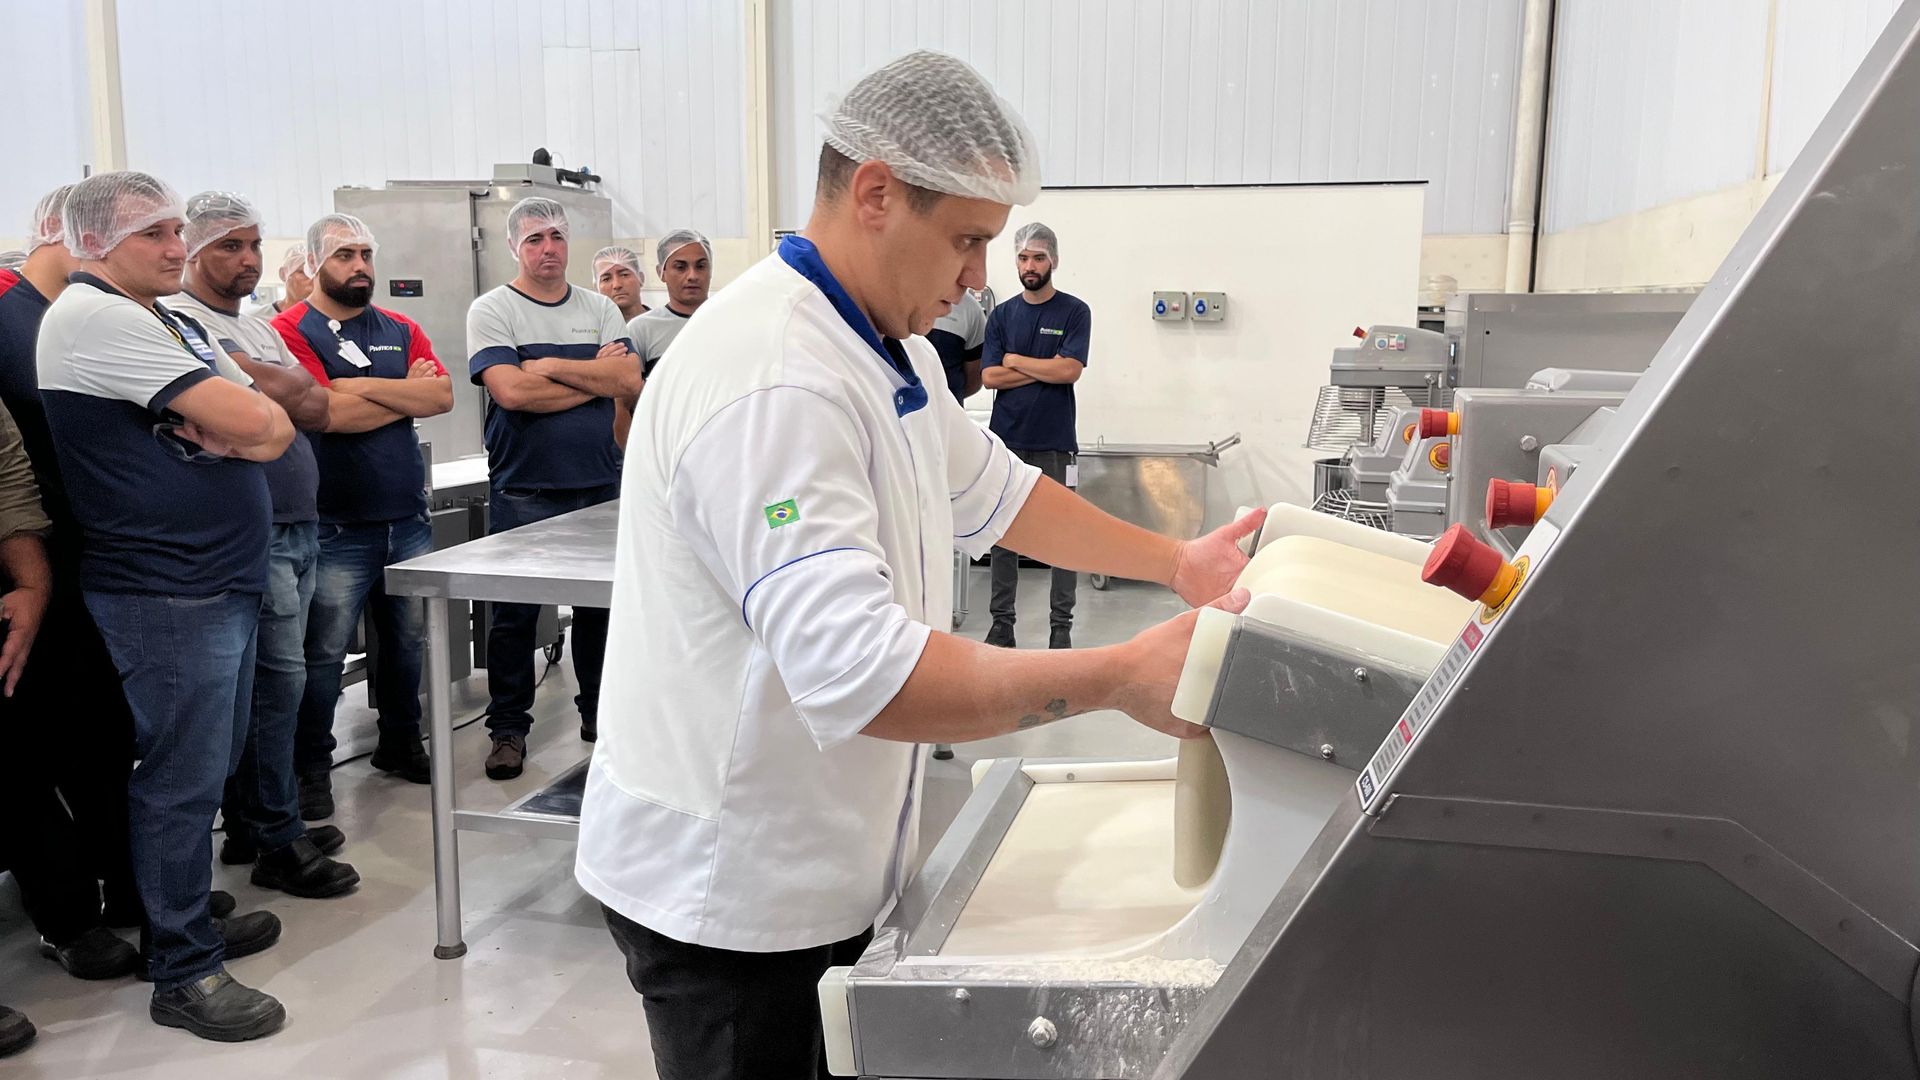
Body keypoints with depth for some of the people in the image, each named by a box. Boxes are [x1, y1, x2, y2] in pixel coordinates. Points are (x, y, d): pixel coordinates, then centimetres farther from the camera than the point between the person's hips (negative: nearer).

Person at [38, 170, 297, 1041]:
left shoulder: (172, 323, 16)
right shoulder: (95, 317, -14)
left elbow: (276, 429, 9)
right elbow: (249, 422, -21)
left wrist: (223, 425, -10)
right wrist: (233, 420, 0)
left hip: (221, 582, 9)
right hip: (166, 595, -9)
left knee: (206, 768, 18)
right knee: (181, 780, -1)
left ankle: (188, 920, 33)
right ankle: (184, 973, 11)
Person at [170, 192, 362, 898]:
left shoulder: (260, 330, 21)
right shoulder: (179, 319, -7)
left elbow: (318, 411, 9)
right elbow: (294, 398, -20)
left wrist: (270, 391, -5)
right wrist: (292, 389, -1)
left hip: (297, 525, 9)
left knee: (270, 677, 13)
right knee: (280, 678, -6)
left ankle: (251, 826, 23)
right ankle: (279, 844, 4)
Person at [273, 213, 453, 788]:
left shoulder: (402, 329, 12)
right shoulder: (291, 330, -5)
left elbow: (442, 395, -3)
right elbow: (330, 414, -17)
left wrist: (364, 386, -13)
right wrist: (406, 394, -5)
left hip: (408, 518, 5)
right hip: (336, 528, -5)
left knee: (408, 642, 15)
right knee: (323, 654, 0)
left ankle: (401, 743, 32)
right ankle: (310, 766, 15)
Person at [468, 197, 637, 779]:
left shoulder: (599, 309, 11)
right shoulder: (492, 310, 0)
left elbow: (630, 379, -4)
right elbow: (511, 391, -15)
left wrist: (552, 366, -12)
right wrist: (595, 375, -7)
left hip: (600, 485, 3)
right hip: (523, 491, -3)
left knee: (602, 605, 10)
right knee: (514, 615, 2)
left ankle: (599, 710, 25)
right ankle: (508, 728, 14)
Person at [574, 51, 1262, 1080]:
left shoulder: (890, 349, 5)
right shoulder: (772, 384, -28)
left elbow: (992, 491, 18)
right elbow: (862, 675, -35)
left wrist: (1174, 563, 11)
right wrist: (1121, 677, -30)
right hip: (727, 891, -9)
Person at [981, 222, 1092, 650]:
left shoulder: (1074, 312, 2)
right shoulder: (1001, 315, 10)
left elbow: (1070, 370, -11)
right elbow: (990, 377, 0)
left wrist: (1015, 360, -2)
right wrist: (1045, 369, -6)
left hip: (1055, 445, -2)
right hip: (1007, 442, 3)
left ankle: (1061, 625, 9)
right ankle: (1001, 622, 14)